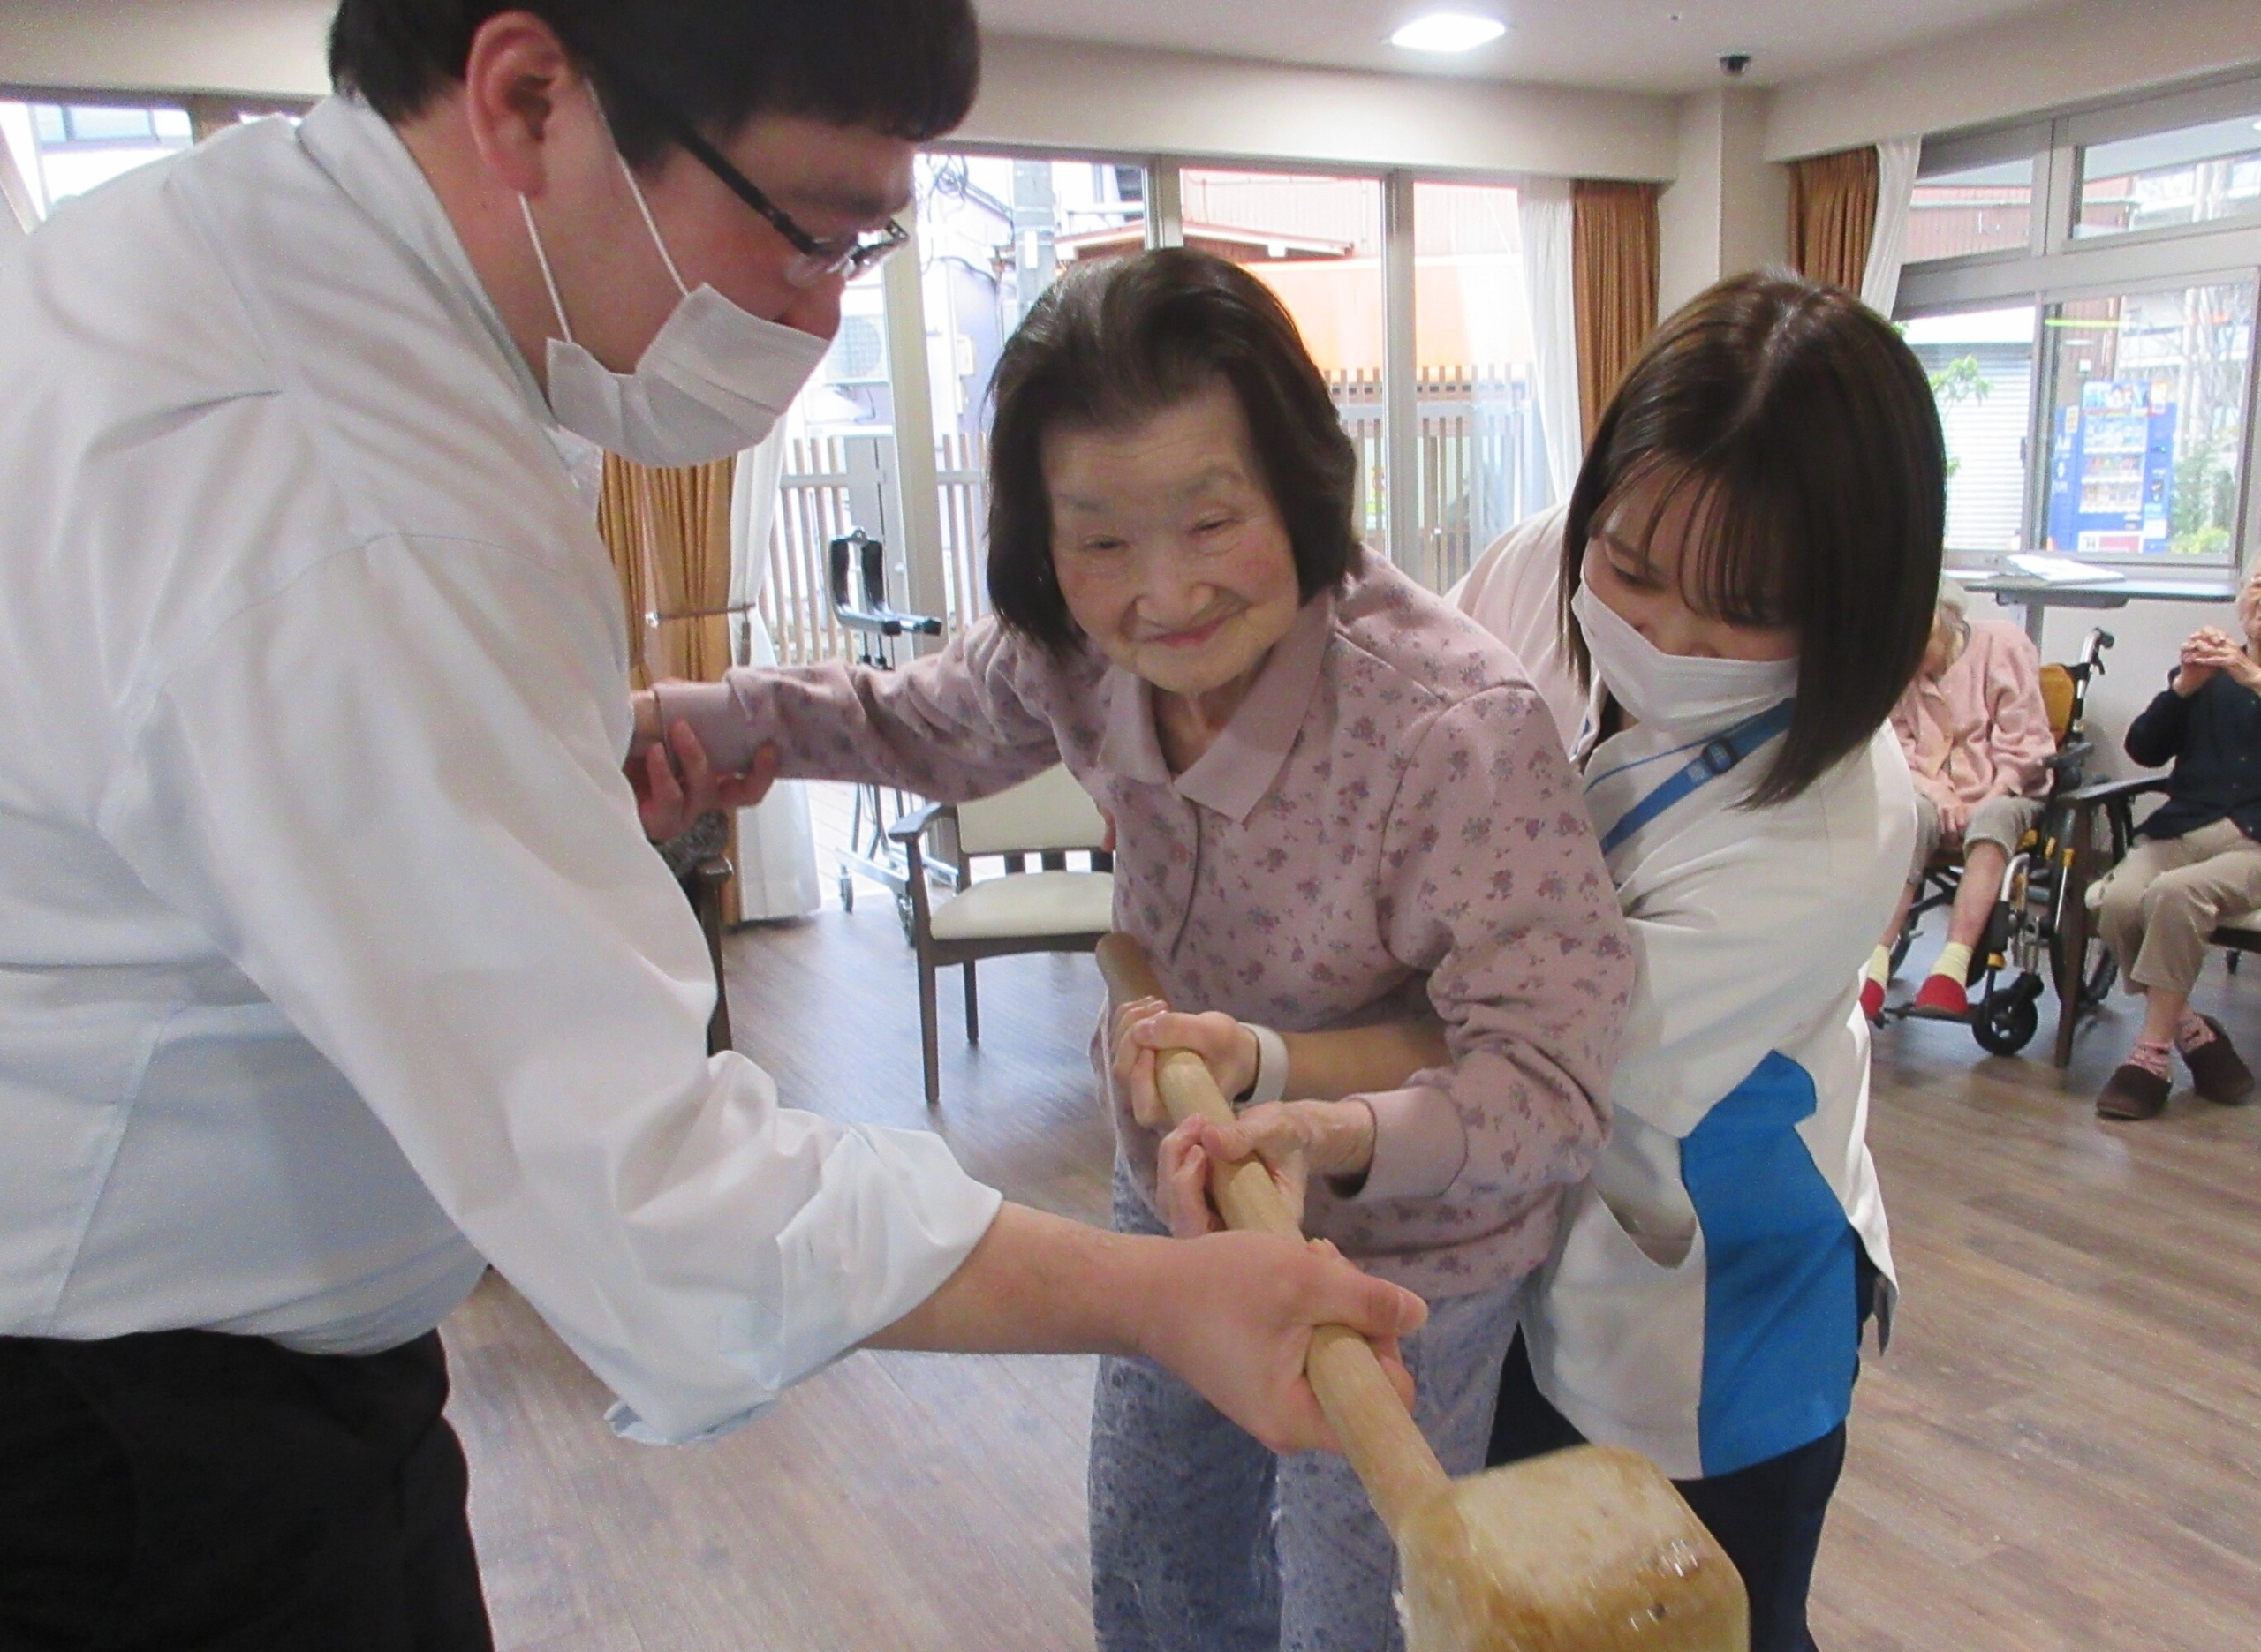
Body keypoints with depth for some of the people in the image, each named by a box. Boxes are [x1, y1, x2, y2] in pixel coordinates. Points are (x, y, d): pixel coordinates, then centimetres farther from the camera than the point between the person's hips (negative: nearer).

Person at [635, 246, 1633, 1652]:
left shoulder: (1457, 726, -35)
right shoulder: (1077, 654, -17)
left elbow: (1547, 1075, -34)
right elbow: (928, 724, 4)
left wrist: (1342, 1138, -53)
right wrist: (681, 717, -8)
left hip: (1394, 1253, -5)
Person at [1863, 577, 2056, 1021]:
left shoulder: (2002, 644, 0)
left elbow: (2026, 740, -3)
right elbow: (1901, 745, 7)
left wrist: (1990, 797, -15)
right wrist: (1938, 793, -11)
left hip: (2004, 795, -2)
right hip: (1936, 796, 2)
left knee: (1992, 820, -37)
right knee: (1911, 818, -33)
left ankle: (1950, 972, -52)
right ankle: (1874, 965, -46)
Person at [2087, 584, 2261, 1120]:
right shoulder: (2208, 672, 20)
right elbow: (2144, 749, 6)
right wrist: (2184, 684, -8)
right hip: (2181, 829, 3)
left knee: (2176, 892, -34)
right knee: (2118, 902, -29)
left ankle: (2152, 1053, -23)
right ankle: (2192, 1034, -9)